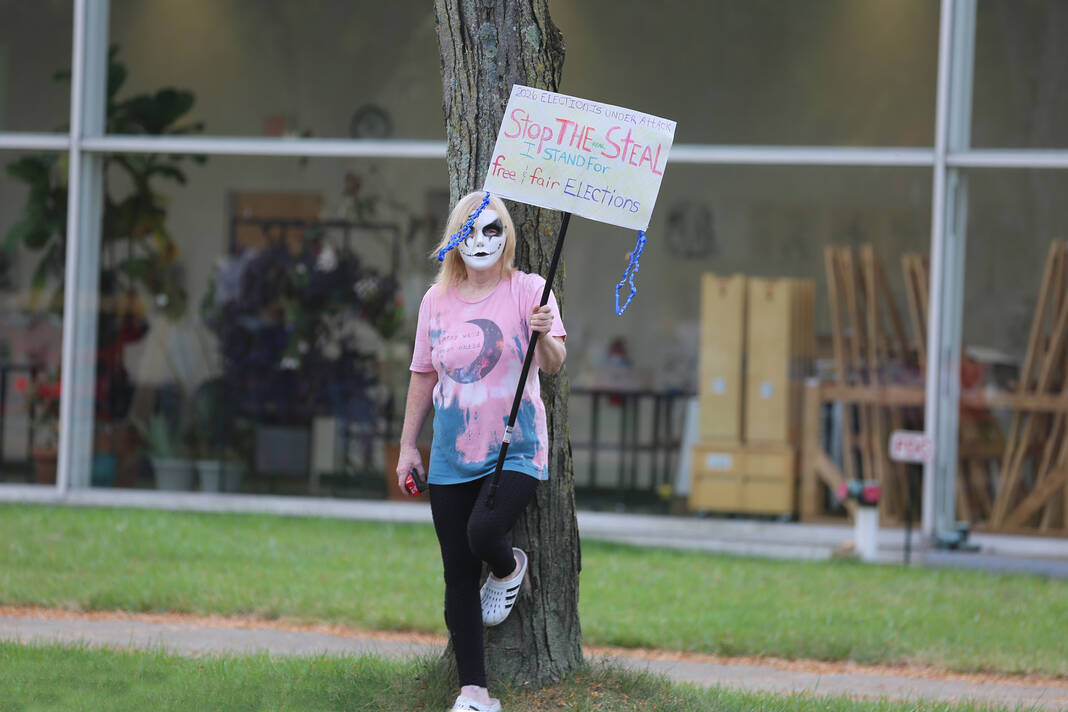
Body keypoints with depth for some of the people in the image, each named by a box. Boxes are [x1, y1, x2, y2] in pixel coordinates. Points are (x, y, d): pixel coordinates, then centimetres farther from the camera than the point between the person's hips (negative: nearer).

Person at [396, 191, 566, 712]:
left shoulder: (527, 291, -5)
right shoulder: (437, 301, 6)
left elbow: (554, 364, -15)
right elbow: (423, 376, 14)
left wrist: (544, 337, -38)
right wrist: (407, 446, 12)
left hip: (516, 449, -4)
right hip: (452, 457, 4)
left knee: (484, 531, -28)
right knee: (459, 576, 1)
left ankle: (509, 568, 10)